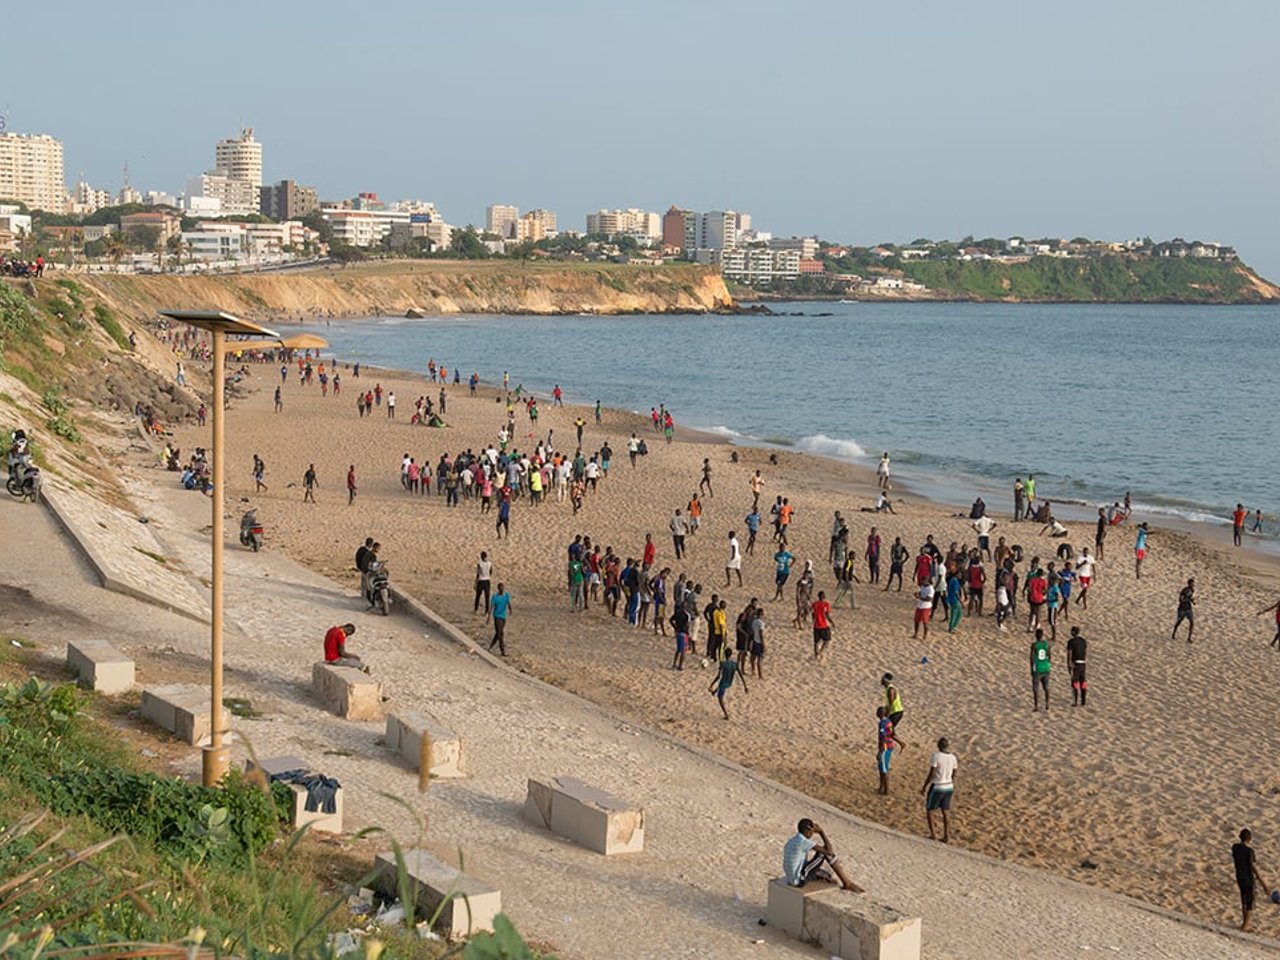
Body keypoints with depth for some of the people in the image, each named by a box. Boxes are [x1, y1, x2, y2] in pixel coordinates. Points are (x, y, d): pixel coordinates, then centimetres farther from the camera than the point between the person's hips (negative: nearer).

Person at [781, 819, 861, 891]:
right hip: (800, 880, -9)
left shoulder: (790, 843, 12)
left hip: (791, 881, 9)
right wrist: (821, 832, -7)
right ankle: (847, 883, 3)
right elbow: (829, 851, -15)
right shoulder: (804, 842, -16)